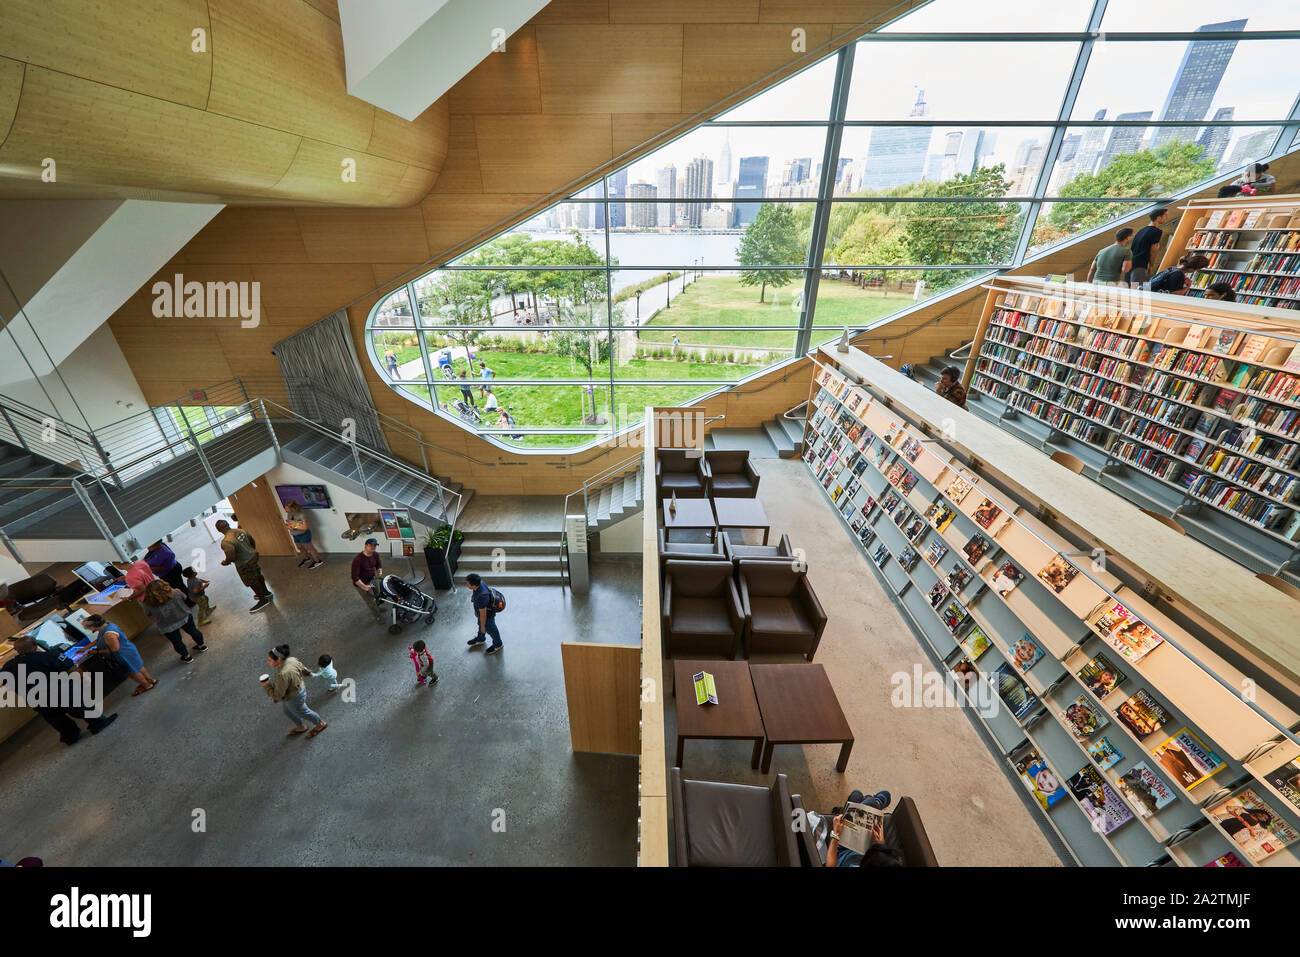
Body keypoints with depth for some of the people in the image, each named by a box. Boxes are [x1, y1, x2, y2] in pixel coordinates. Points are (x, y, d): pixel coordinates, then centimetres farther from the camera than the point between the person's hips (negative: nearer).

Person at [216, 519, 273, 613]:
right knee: (258, 576, 26)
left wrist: (225, 562, -7)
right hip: (254, 557, 7)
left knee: (253, 583, 11)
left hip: (245, 565, -7)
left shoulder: (226, 542, -28)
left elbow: (231, 557, -29)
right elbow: (252, 541, 7)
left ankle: (263, 600, 27)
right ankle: (265, 592, 46)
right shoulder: (241, 531, -6)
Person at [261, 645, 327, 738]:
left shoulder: (282, 675, -41)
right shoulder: (291, 659, -18)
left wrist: (266, 686, -19)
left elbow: (278, 696, -29)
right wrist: (308, 673, 23)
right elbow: (302, 668, 3)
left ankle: (321, 724, 46)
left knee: (303, 713, 22)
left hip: (294, 699, -8)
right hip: (298, 688, 8)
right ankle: (301, 727, 56)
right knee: (288, 713, 31)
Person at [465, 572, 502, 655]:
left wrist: (483, 627, -13)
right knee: (480, 625, 33)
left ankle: (497, 645, 49)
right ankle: (480, 639, 63)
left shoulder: (481, 596, -46)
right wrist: (476, 610, 16)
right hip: (482, 611, 8)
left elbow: (483, 614, -28)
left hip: (487, 616, -7)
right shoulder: (480, 583, -21)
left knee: (490, 629, 21)